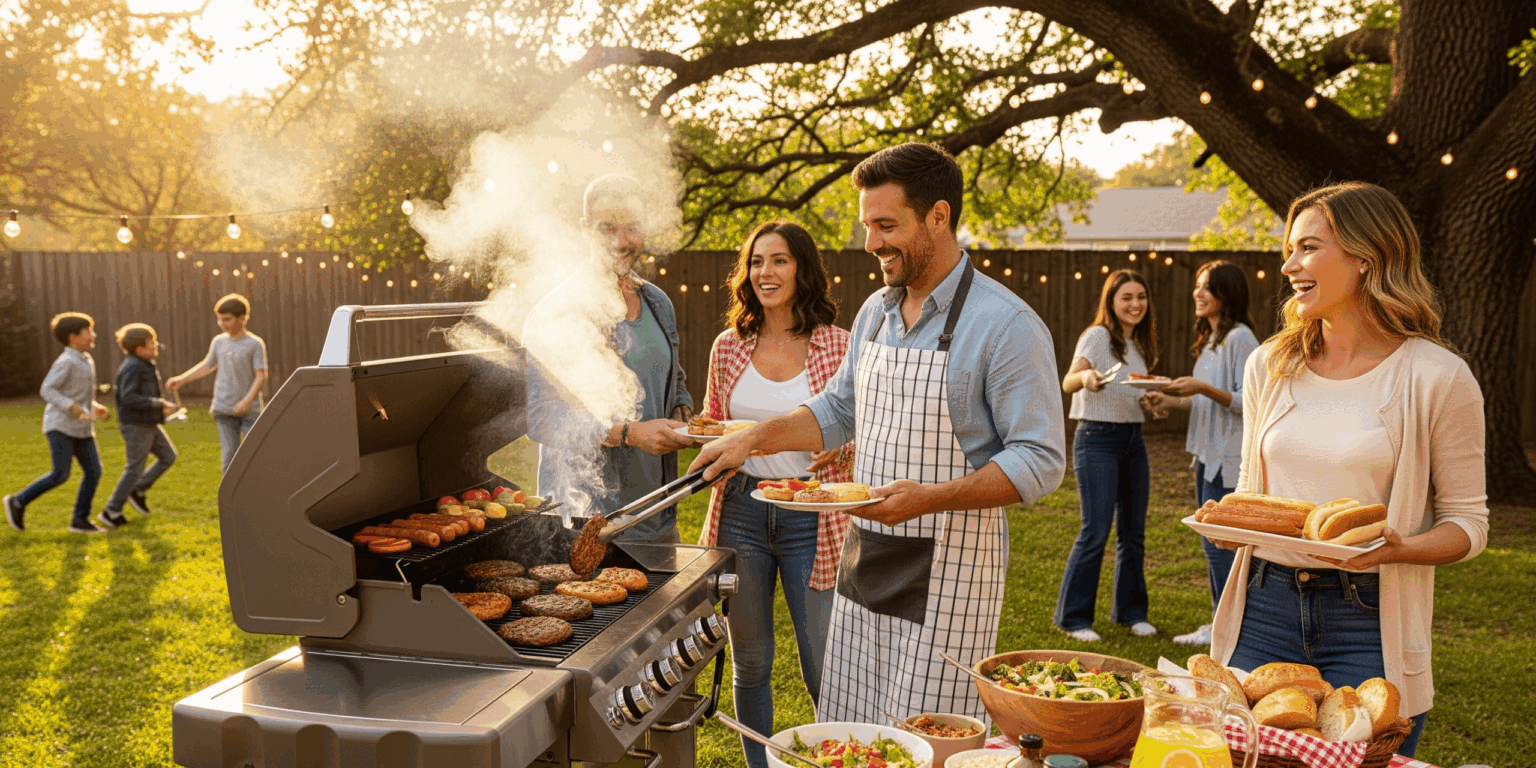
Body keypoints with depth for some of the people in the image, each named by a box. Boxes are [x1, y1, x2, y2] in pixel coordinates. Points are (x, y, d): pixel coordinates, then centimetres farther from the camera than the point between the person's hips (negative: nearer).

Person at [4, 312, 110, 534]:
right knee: (61, 475, -9)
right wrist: (72, 407, -26)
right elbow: (47, 390, -17)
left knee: (93, 471, -2)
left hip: (82, 428, 8)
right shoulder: (66, 362, -12)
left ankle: (80, 520, 5)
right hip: (61, 426, -8)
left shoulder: (87, 361, 14)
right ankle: (18, 502, 11)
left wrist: (95, 407, 11)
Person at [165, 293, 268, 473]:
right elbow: (207, 366, 25)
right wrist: (181, 379, 22)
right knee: (228, 455, 3)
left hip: (250, 411, -4)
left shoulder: (255, 344, -7)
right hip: (223, 409, 4)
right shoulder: (218, 342, 8)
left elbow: (261, 377, -11)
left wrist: (247, 401, -22)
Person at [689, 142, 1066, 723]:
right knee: (847, 740, 13)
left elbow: (1039, 462, -15)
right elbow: (838, 410, 22)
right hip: (864, 558, 7)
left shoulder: (1009, 326, -13)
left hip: (949, 569, -6)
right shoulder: (874, 313, 10)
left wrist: (930, 498, -26)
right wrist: (754, 438, 10)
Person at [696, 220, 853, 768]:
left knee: (822, 668, 3)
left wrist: (845, 450, -17)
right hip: (741, 510, 3)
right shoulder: (728, 346, 5)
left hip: (810, 515, -2)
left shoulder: (837, 346, -3)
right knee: (750, 662, 13)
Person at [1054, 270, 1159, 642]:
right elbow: (1068, 382, -23)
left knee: (1134, 531, 10)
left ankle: (1130, 611, 25)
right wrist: (1085, 376, -45)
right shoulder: (1098, 336, -8)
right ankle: (1073, 617, 3)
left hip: (1133, 439, 7)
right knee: (1095, 531, -9)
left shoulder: (1138, 344, 14)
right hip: (1097, 439, -7)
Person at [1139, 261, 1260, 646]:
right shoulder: (1211, 339, 17)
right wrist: (1172, 400, 9)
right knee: (1212, 540, 13)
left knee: (1217, 540, -6)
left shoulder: (1240, 338, -13)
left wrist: (1203, 388, -25)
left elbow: (1248, 402, -17)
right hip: (1209, 454, 10)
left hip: (1229, 456, -10)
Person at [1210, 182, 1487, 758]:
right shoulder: (1269, 366, 8)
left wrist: (1396, 549, -20)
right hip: (1265, 607, 4)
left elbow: (1467, 523, -1)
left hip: (1370, 623, -3)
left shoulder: (1438, 378, -6)